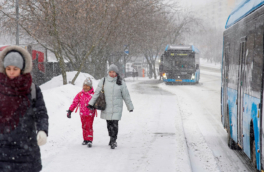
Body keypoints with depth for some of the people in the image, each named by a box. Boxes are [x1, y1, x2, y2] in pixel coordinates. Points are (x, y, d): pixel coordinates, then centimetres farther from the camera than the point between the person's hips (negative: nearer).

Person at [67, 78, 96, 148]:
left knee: (89, 126, -9)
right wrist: (70, 110, 5)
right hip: (82, 114, 4)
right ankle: (85, 139, 20)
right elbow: (74, 102, 8)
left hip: (90, 114, -3)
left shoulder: (93, 95, -3)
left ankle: (89, 140, -9)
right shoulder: (80, 94, 5)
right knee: (84, 127, 10)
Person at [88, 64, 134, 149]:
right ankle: (112, 138, 26)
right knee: (109, 124, 8)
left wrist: (130, 107, 11)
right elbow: (97, 93, 6)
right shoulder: (103, 81, 3)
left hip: (116, 108, -2)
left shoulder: (121, 83, 1)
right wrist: (91, 103, 3)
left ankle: (113, 141, -4)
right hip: (106, 107, 2)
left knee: (115, 124, -11)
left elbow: (126, 96, 7)